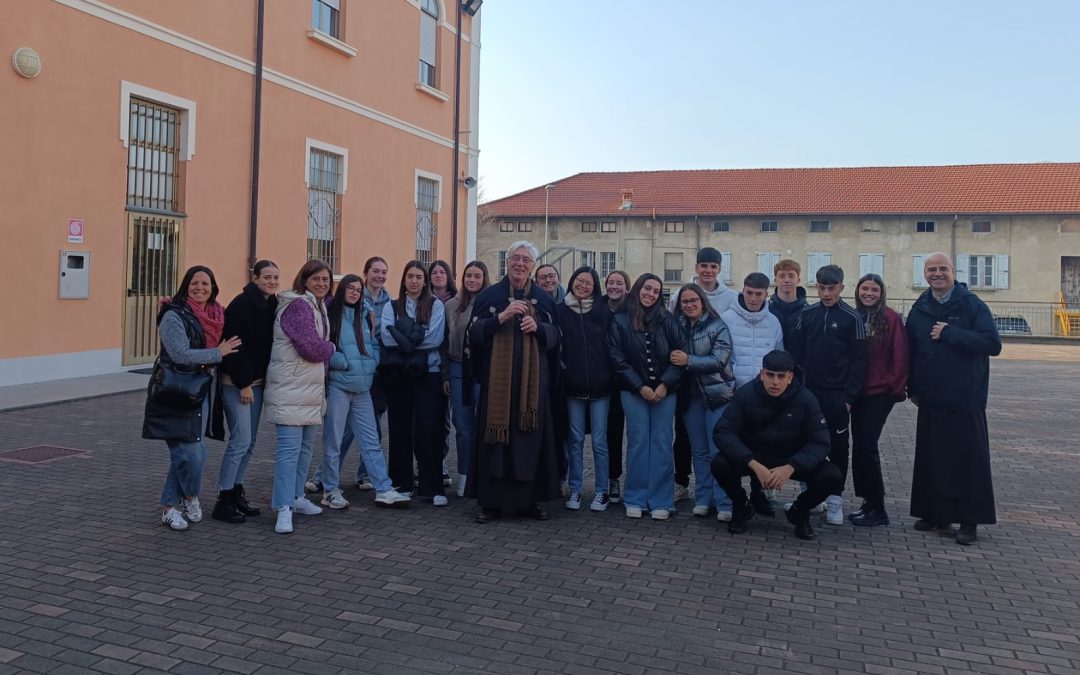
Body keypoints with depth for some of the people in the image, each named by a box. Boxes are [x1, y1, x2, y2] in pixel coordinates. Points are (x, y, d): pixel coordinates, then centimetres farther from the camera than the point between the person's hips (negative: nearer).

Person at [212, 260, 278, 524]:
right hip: (236, 383, -8)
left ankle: (236, 493, 22)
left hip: (257, 381, 8)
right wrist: (244, 383, -17)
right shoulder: (242, 304, -14)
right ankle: (223, 501, 1)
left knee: (248, 443, 11)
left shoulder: (272, 305, 9)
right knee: (241, 441, -8)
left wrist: (263, 380, 8)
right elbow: (235, 346, -18)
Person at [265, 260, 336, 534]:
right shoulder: (297, 305, -14)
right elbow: (312, 348, -19)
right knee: (289, 447, -10)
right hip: (290, 388, -10)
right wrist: (331, 348, -2)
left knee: (306, 446, 15)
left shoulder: (319, 306, 17)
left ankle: (296, 497, 26)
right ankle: (284, 508, -8)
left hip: (312, 387, 10)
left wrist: (322, 348, 1)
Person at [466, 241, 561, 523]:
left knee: (531, 435, 2)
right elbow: (474, 332, -5)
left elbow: (554, 335, 9)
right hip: (497, 378, -1)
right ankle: (491, 501, 5)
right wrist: (503, 316, -18)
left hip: (533, 379, 2)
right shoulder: (490, 295, 4)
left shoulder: (544, 298, 10)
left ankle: (530, 499, 12)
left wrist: (538, 327, -12)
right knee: (496, 436, -2)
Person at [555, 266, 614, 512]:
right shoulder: (560, 311, 2)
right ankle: (575, 490, 17)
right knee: (575, 440, 8)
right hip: (572, 385, 1)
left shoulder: (603, 312, 2)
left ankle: (601, 491, 13)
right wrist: (562, 367, -3)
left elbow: (612, 346, 4)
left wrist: (611, 377, -1)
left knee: (599, 441, 3)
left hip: (599, 385, 0)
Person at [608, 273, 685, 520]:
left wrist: (665, 384, -9)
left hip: (664, 390, 1)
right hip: (634, 391, -1)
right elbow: (617, 359, -2)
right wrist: (640, 387, -9)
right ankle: (636, 500, 8)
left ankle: (661, 501, 5)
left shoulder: (667, 320, 5)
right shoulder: (620, 321, 2)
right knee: (638, 442, 0)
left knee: (662, 443, 0)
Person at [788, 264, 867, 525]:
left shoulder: (852, 318, -3)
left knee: (838, 447, 4)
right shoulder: (806, 314, 5)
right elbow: (795, 353, 6)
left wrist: (850, 396, -10)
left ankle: (835, 499, 13)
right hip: (808, 391, 3)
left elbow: (859, 360, -4)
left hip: (837, 395, -2)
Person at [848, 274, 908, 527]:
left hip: (880, 392, -5)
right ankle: (869, 502, 20)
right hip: (858, 391, 6)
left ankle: (877, 508, 5)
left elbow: (900, 357, -8)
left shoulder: (891, 319, -7)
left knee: (866, 447, -6)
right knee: (860, 446, 9)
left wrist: (896, 387, -8)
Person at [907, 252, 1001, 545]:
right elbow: (911, 350, 14)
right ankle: (936, 512, 21)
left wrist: (949, 333, -20)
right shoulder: (920, 309, 8)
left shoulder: (973, 306, -6)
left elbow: (993, 344, -17)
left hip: (966, 400, -4)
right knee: (931, 458, 9)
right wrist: (913, 388, 12)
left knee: (968, 460, 1)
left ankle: (969, 521, 10)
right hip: (931, 400, 4)